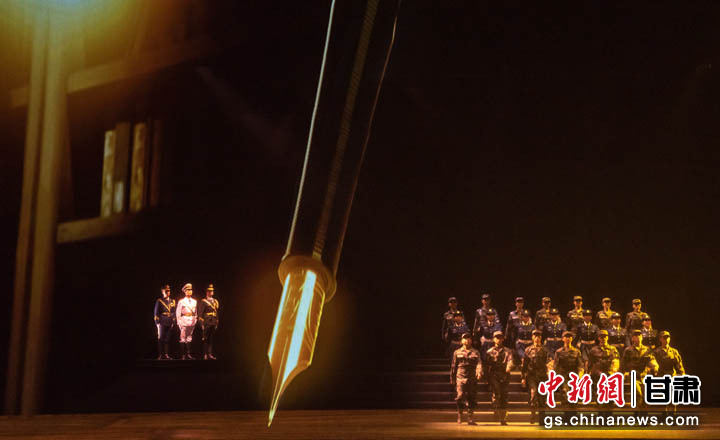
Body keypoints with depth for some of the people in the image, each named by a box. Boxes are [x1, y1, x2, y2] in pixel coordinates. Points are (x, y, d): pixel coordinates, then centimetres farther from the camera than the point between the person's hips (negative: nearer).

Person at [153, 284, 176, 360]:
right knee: (161, 339, -2)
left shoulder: (172, 301, 13)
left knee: (167, 339, 6)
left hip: (169, 323, 4)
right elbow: (156, 312, 0)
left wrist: (173, 322, 8)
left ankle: (166, 354, 10)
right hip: (162, 322, -4)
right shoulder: (159, 301, 1)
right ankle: (160, 355, 0)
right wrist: (157, 322, -6)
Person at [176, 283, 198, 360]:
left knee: (189, 338, 8)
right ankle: (184, 354, 1)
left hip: (192, 322, 5)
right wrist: (179, 322, -7)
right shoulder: (181, 301, -2)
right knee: (183, 338, -3)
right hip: (184, 321, -5)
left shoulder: (194, 301, 12)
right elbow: (178, 313, -2)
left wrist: (195, 320, 11)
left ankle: (188, 354, 12)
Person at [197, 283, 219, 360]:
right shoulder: (203, 302, -3)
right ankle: (205, 354, 2)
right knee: (205, 339, -2)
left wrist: (217, 322, 13)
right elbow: (200, 313, -5)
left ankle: (210, 354, 12)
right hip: (207, 323, -6)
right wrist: (202, 323, -11)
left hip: (214, 324, 6)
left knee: (211, 339, 7)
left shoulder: (215, 301, 15)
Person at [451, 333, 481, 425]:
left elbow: (478, 363, -4)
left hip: (472, 379, 1)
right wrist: (452, 379, 9)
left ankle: (470, 419, 11)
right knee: (460, 397, -12)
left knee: (471, 399, 2)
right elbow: (453, 366, 12)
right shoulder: (457, 352, 11)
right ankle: (459, 416, 7)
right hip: (460, 378, -1)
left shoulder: (476, 352, 11)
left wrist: (479, 372, -24)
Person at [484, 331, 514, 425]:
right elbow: (486, 365, 14)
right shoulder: (489, 352, 13)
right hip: (493, 376, -1)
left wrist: (509, 367, -30)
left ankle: (503, 419, 11)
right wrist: (487, 378, 8)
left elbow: (510, 360, -8)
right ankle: (497, 414, -20)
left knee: (504, 397, 3)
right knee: (496, 394, -18)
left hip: (504, 376, 1)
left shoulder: (507, 351, 13)